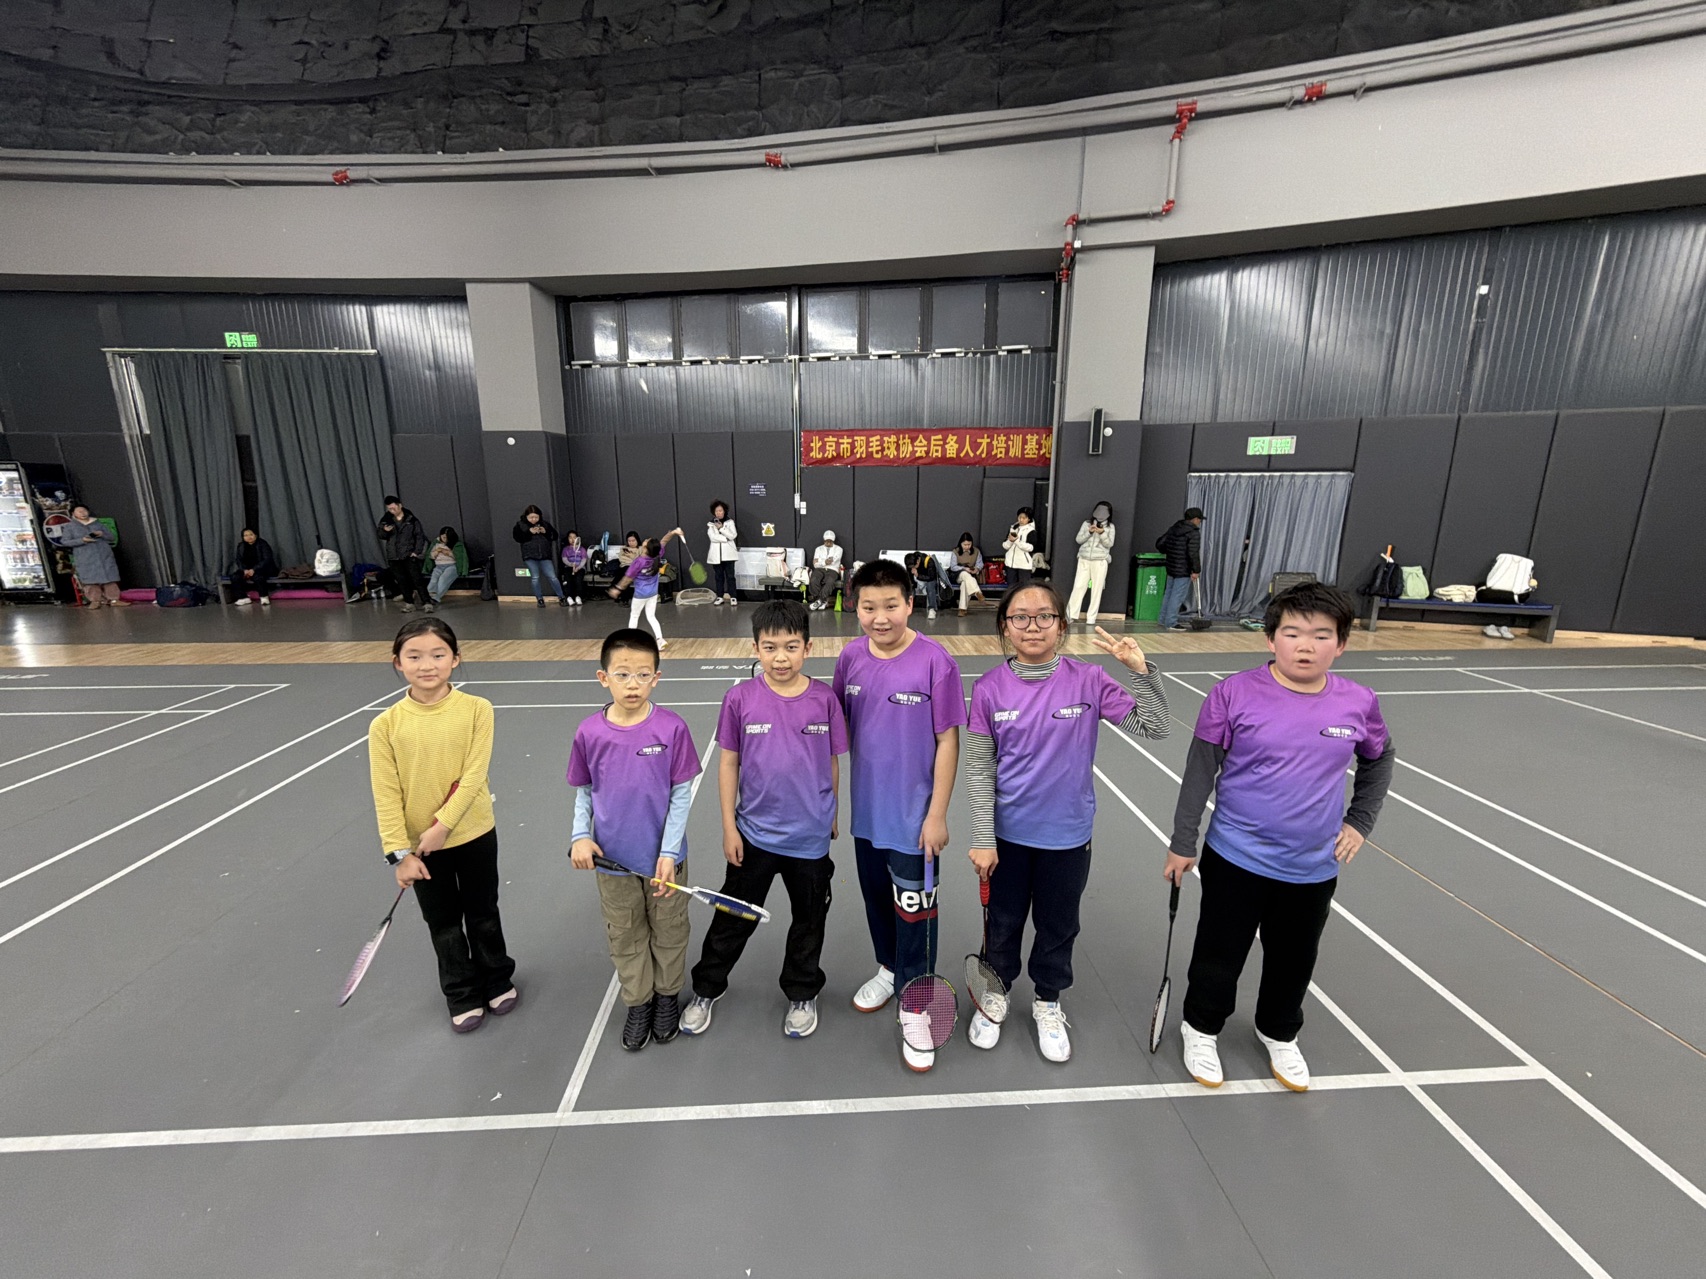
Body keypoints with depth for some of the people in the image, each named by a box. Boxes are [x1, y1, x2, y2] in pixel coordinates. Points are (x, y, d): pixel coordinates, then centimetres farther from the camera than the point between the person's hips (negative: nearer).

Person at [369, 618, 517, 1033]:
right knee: (444, 925, 18)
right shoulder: (386, 725, -12)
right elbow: (386, 795, -10)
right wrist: (400, 853, -11)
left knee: (483, 914, 18)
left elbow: (473, 776, -16)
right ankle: (463, 996, 39)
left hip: (473, 834, -1)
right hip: (420, 844, 1)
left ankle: (498, 980, 41)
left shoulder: (476, 709, -15)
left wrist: (442, 826, -20)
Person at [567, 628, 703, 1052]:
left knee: (669, 932, 19)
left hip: (663, 857, -1)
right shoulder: (589, 732, -10)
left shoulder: (672, 727, -17)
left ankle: (668, 996, 44)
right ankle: (637, 1004, 43)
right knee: (625, 937, 20)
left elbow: (682, 793, -11)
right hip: (612, 859, 2)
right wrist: (580, 836, -12)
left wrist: (669, 852, -14)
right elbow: (583, 792, 3)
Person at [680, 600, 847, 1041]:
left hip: (810, 837, 1)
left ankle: (802, 994, 44)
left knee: (808, 921, 20)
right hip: (754, 834, 0)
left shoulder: (824, 699, -11)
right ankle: (706, 988, 44)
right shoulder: (740, 698, -12)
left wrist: (831, 815, 9)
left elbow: (833, 762, 0)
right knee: (734, 917, 18)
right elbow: (728, 763, -4)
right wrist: (729, 827, -3)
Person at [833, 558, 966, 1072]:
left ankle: (916, 1010, 29)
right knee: (876, 899, 23)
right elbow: (840, 729, 6)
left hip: (913, 817, -5)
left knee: (913, 913, 6)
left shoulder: (935, 661, -18)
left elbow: (947, 741, -13)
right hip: (866, 811, 5)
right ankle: (890, 969, 50)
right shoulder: (850, 658, -5)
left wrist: (937, 814, -12)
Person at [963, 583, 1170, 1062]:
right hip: (1008, 834, 0)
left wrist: (1141, 670, -24)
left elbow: (1153, 727, -11)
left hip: (1067, 836, 1)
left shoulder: (1088, 680, -12)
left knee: (1058, 926, 21)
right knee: (1003, 924, 20)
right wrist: (983, 840, -8)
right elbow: (979, 771, -9)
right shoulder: (989, 688, -13)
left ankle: (1048, 1002, 47)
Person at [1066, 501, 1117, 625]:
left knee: (1097, 590, 0)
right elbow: (1078, 540, 1)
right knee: (1078, 587, -3)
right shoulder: (1087, 523, 6)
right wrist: (1089, 532, -14)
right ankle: (1070, 616, 0)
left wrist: (1102, 533, -19)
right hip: (1084, 560, 1)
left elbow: (1109, 544, -4)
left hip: (1100, 561, 0)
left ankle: (1091, 618, 4)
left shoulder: (1110, 527, 4)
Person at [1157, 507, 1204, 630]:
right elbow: (1193, 553, -22)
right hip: (1184, 570, -8)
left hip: (1171, 567, 8)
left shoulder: (1174, 528, 9)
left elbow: (1159, 543, 13)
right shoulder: (1194, 533, -14)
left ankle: (1163, 620, 22)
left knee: (1169, 593, 16)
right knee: (1177, 596, -4)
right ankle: (1171, 623, -2)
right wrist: (1196, 570, -16)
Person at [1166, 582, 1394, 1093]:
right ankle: (1202, 1027, 40)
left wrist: (1360, 821, 9)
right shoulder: (1234, 694, -16)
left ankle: (1279, 1033, 50)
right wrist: (1182, 842, -7)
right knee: (1220, 952, 13)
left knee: (1294, 958, 22)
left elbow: (1379, 760, 15)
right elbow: (1200, 770, -10)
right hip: (1236, 858, -3)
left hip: (1314, 868, 3)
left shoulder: (1359, 703, -6)